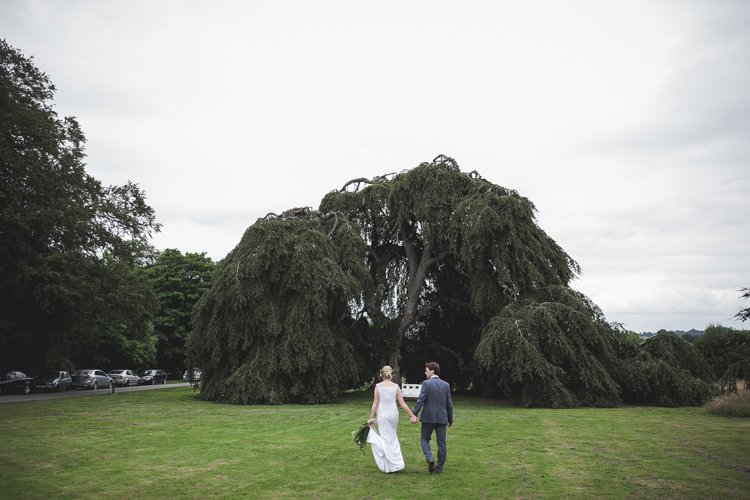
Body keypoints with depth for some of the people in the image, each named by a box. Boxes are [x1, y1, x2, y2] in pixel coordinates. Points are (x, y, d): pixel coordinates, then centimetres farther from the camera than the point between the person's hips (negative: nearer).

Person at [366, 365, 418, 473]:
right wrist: (412, 415, 2)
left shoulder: (378, 386, -4)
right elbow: (402, 404, -3)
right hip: (393, 413, 2)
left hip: (382, 414, -2)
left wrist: (371, 418, 2)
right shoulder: (396, 386, -1)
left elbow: (375, 403, -4)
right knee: (393, 438, 18)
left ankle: (389, 467, 11)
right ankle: (397, 463, 16)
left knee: (385, 439, 7)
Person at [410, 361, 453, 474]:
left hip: (428, 417, -3)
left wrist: (414, 414, -17)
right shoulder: (446, 385, 6)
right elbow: (449, 403, 8)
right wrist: (450, 418, 16)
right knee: (441, 443, 9)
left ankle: (429, 458, -9)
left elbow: (420, 400, -16)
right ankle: (439, 467, 13)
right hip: (442, 418, 4)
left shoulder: (426, 384, -8)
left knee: (425, 439, 13)